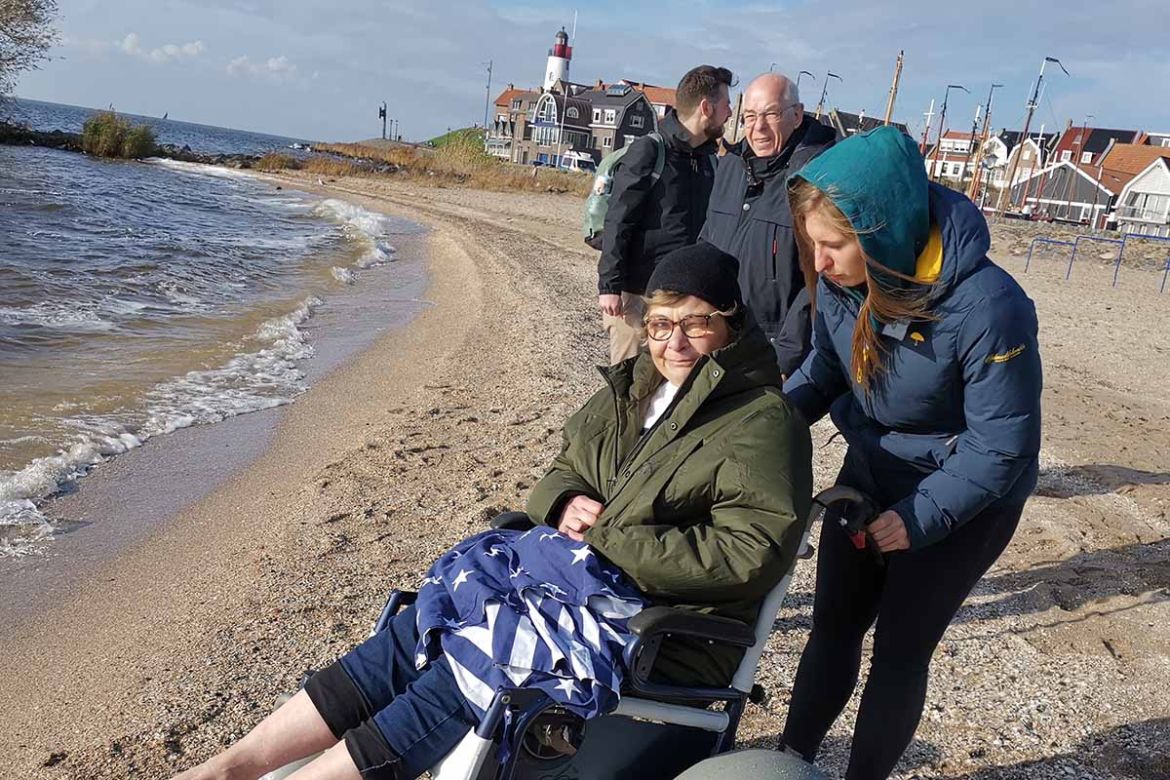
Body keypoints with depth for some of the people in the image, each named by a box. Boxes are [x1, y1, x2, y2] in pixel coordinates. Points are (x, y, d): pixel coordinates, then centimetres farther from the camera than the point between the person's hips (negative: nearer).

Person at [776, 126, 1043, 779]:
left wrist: (917, 517, -25)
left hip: (961, 503, -5)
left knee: (900, 653, 7)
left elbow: (1001, 446, -24)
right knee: (832, 627, 15)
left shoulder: (988, 307, -32)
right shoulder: (842, 280, -16)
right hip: (869, 473, 5)